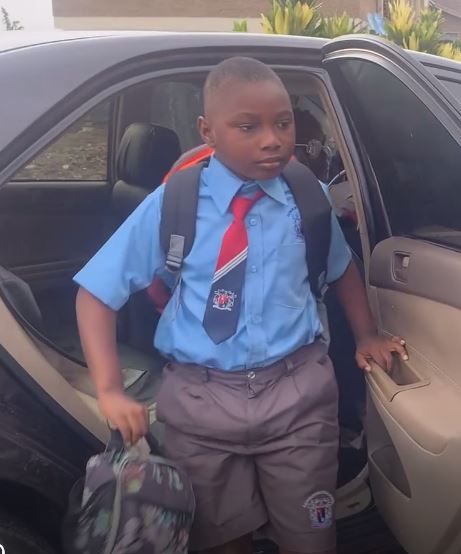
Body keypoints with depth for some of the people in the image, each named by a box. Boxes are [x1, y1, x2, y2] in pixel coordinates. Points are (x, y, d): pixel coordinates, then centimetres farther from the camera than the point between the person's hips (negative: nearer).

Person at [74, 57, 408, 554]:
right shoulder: (172, 203, -10)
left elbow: (340, 268, 17)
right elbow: (97, 290, -8)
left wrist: (366, 335, 10)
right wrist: (109, 390, -17)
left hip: (298, 391, 1)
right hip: (201, 399, -1)